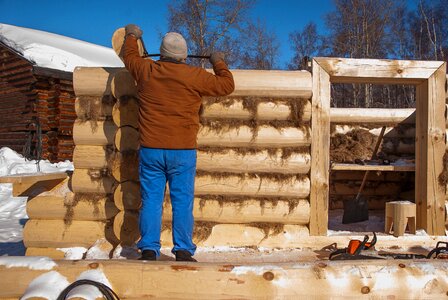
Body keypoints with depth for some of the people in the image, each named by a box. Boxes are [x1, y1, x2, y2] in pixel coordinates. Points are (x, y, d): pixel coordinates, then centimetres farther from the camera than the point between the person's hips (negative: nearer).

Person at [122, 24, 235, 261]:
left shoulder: (146, 70, 4)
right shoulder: (195, 76, -3)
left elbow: (130, 57, 26)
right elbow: (226, 85, 9)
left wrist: (132, 36, 46)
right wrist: (219, 63, 26)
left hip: (150, 150, 2)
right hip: (183, 152, -2)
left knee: (151, 200, 8)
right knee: (182, 202, 5)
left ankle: (149, 250, 13)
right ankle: (183, 251, 9)